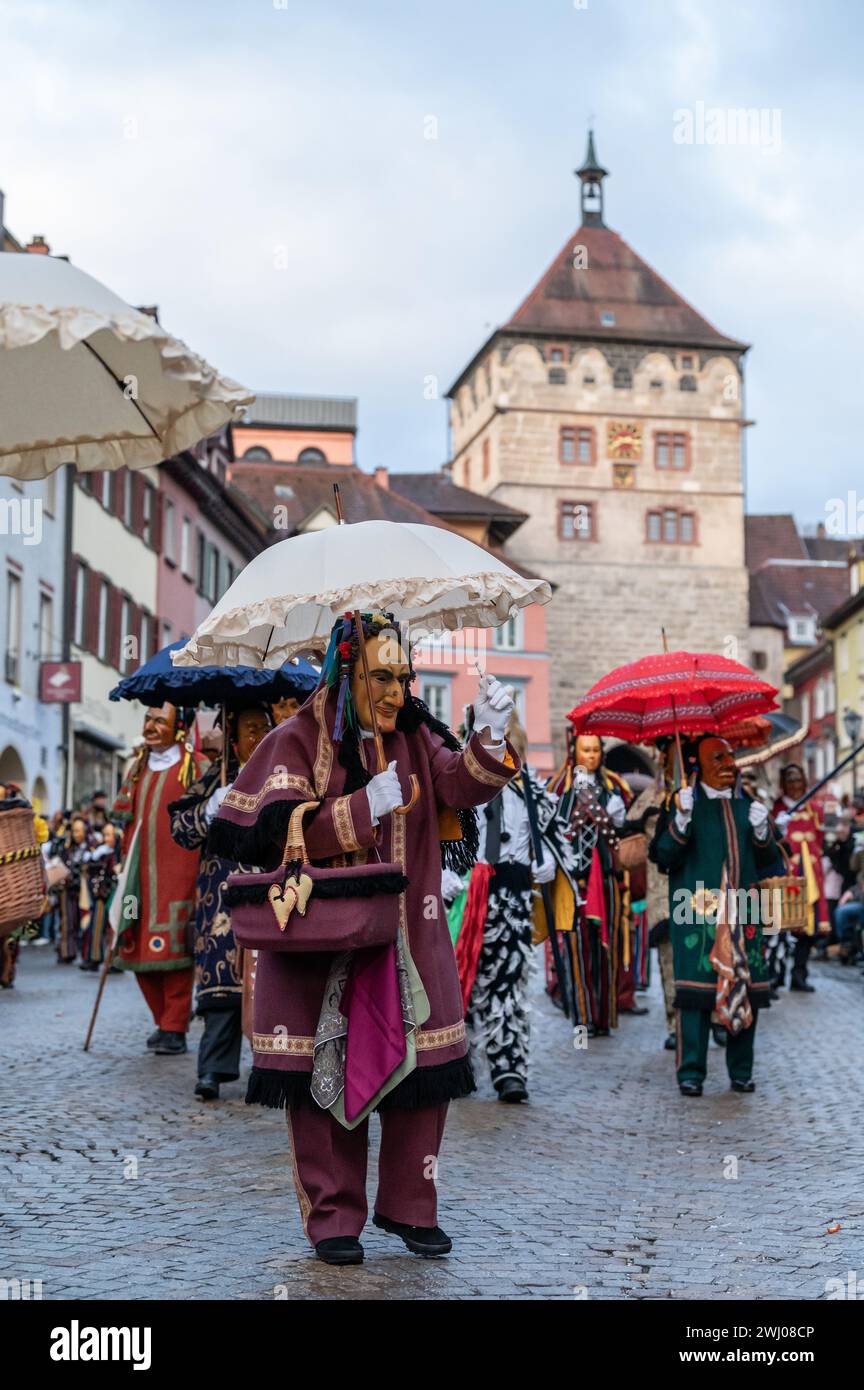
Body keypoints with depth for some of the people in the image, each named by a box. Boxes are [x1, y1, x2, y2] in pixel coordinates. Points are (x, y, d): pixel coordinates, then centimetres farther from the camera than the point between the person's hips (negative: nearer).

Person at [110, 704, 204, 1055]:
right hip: (140, 875, 6)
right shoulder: (139, 767, 16)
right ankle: (163, 1020, 21)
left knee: (173, 948, -4)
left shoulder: (194, 768, -2)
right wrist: (126, 864, 19)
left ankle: (175, 1029, 4)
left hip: (177, 872, -6)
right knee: (139, 949, 6)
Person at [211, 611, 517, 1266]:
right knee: (324, 1076, 0)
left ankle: (409, 1207, 20)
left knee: (421, 1070, 4)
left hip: (409, 941, 3)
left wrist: (490, 739, -28)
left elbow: (462, 783, -9)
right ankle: (334, 1217, 14)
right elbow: (269, 830, -13)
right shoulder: (300, 741, -2)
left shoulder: (414, 739, 8)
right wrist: (364, 809, -18)